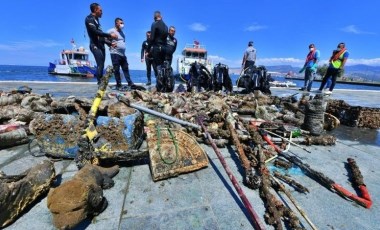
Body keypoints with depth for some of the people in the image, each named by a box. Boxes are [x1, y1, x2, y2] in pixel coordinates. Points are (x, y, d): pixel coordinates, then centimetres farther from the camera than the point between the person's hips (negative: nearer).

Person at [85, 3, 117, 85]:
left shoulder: (96, 20, 24)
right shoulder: (89, 19, -2)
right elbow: (96, 32, -15)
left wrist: (110, 43, 14)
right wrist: (110, 35, -15)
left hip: (101, 45, 8)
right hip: (95, 45, -8)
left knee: (101, 65, 2)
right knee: (100, 65, -19)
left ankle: (101, 83, 3)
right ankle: (100, 83, -21)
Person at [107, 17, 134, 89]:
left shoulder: (122, 32, 21)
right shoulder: (111, 31, -2)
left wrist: (123, 47, 10)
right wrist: (111, 44, -15)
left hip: (123, 54, 7)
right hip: (115, 53, -7)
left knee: (126, 69, 7)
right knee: (116, 70, -3)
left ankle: (130, 83, 11)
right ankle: (118, 84, 2)